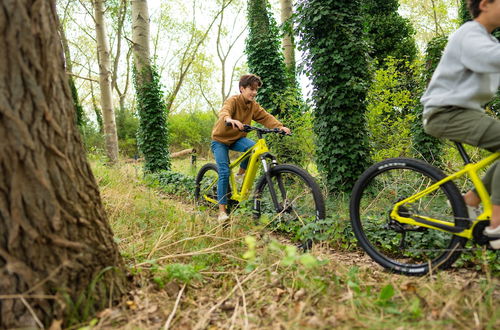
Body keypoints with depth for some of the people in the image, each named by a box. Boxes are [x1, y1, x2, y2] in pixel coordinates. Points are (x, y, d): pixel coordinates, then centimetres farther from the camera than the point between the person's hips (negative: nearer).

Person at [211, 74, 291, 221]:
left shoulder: (254, 106, -3)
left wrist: (279, 126, -33)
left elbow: (266, 117, -14)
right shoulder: (233, 101, -21)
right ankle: (222, 209, -6)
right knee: (224, 173, -16)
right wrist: (230, 119, -66)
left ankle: (241, 173, -2)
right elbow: (224, 111, -41)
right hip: (220, 139, -4)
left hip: (237, 138, 5)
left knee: (254, 147, -28)